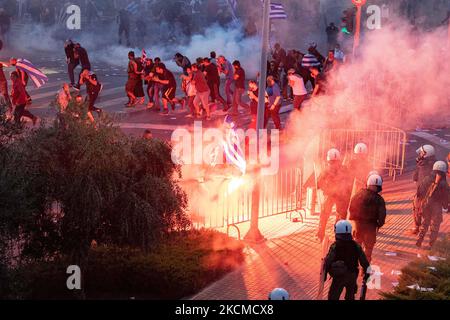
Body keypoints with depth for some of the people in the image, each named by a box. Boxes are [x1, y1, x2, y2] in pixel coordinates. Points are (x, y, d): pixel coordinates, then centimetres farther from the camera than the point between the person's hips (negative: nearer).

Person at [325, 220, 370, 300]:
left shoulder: (334, 247, -18)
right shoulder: (356, 246, -9)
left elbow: (328, 262, -15)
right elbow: (364, 261, -5)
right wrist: (366, 273, 7)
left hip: (338, 276, -3)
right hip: (352, 276, 3)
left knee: (333, 297, 10)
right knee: (350, 296, 23)